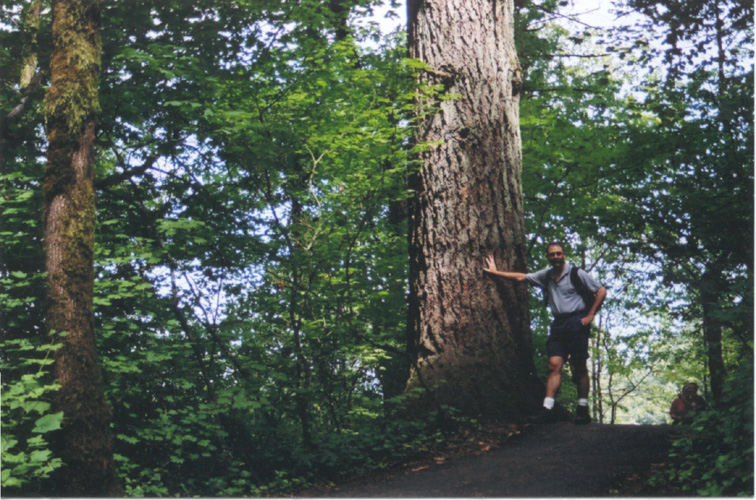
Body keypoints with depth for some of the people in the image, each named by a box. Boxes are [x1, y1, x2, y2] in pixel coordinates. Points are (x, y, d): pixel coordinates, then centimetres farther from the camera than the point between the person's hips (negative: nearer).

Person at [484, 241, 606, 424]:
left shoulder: (577, 274, -2)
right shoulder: (546, 276, 14)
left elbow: (601, 291, -1)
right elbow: (521, 277, 20)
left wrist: (590, 316, -6)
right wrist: (496, 272, 20)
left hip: (576, 323, -5)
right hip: (558, 323, 5)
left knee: (580, 368, -2)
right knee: (554, 365, -5)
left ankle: (582, 410, 2)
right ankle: (547, 409, -12)